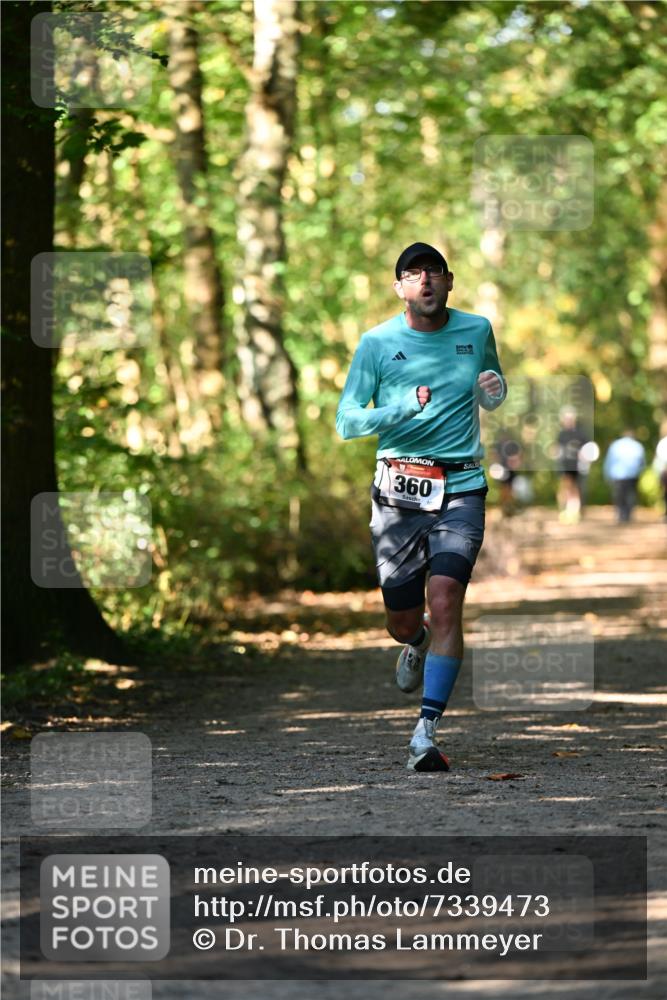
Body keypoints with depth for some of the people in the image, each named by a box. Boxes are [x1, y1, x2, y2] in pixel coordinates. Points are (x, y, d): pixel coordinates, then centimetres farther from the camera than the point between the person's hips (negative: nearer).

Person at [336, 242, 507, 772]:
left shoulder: (477, 330, 7)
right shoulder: (378, 342, 0)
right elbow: (346, 421, -2)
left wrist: (493, 389, 3)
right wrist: (404, 408, -18)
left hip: (461, 489, 0)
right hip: (398, 490, 0)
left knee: (446, 601, -18)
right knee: (403, 621, 6)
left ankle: (427, 731, -18)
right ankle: (418, 645, 46)